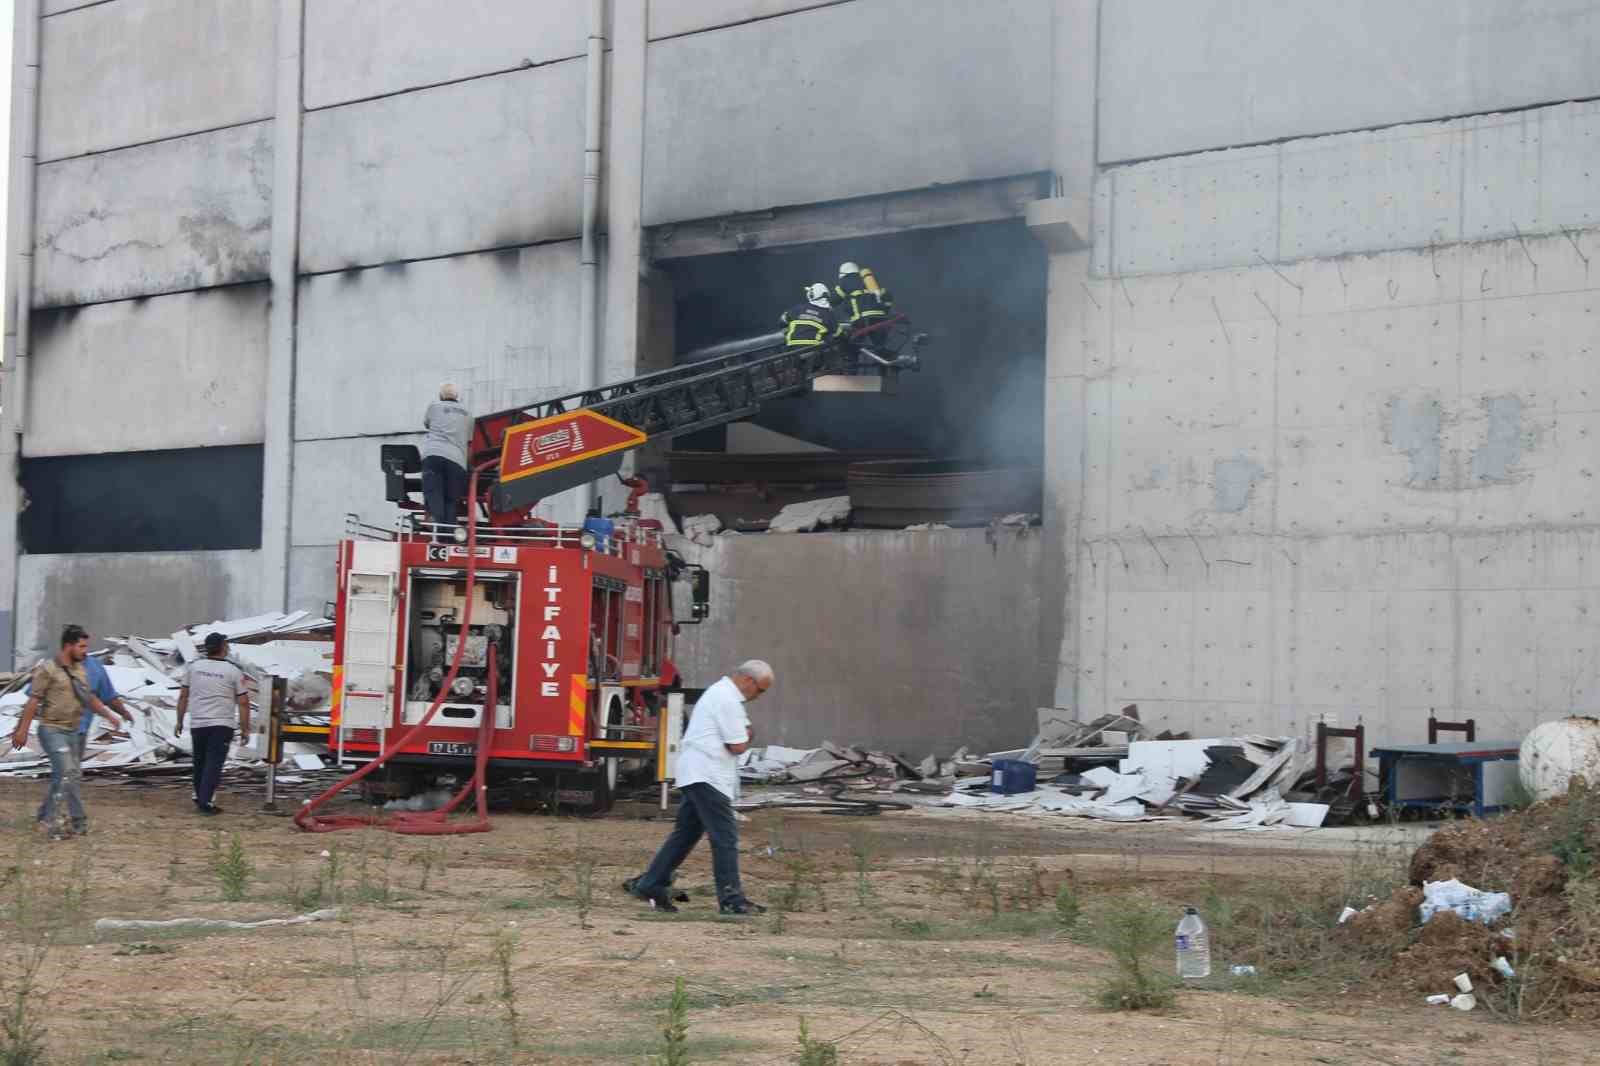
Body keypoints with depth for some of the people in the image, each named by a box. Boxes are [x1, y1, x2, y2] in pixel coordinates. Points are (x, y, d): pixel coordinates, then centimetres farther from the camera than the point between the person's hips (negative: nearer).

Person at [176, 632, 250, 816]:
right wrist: (245, 729, 4)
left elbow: (183, 697, 7)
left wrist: (179, 721, 17)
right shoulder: (234, 671, -5)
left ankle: (199, 797, 28)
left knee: (200, 762, 17)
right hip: (222, 725, -4)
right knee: (214, 764, -4)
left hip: (197, 724, 4)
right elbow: (243, 703, -4)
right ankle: (205, 802, -11)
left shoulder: (193, 667, 3)